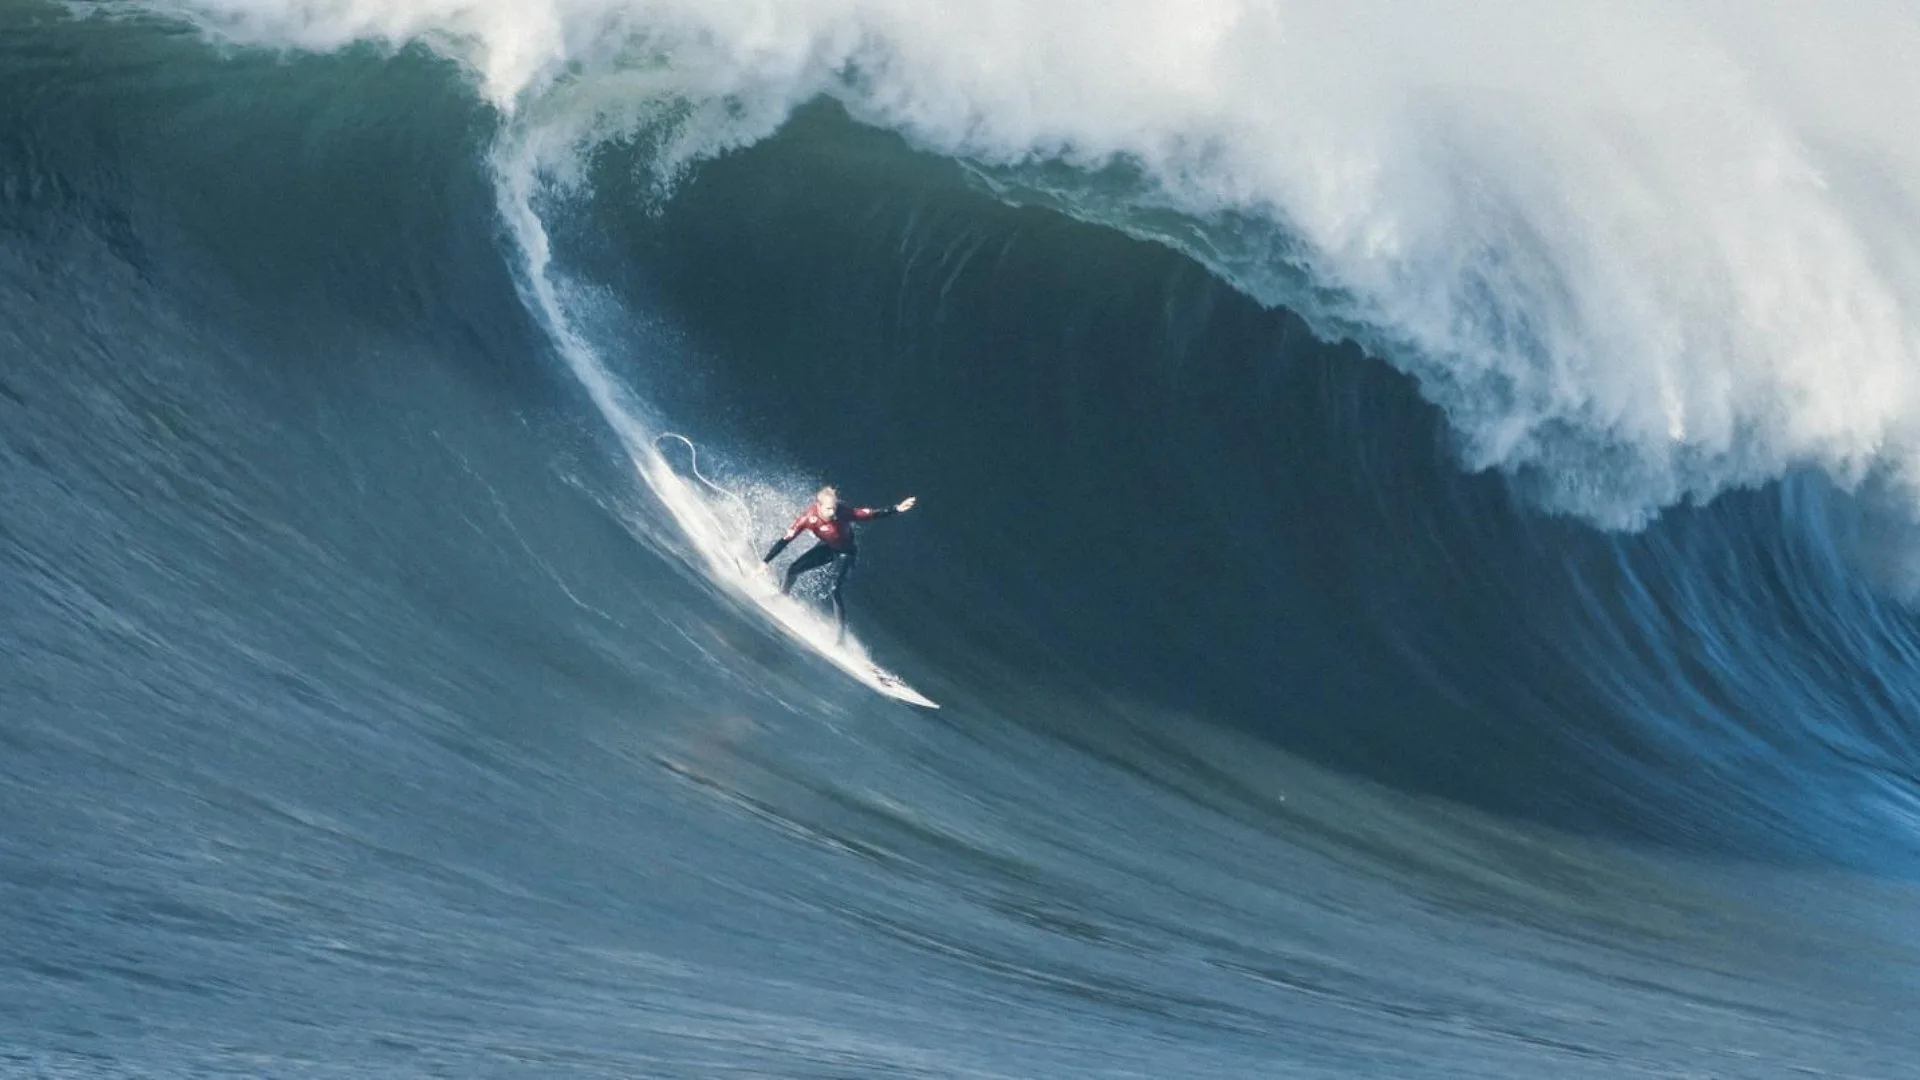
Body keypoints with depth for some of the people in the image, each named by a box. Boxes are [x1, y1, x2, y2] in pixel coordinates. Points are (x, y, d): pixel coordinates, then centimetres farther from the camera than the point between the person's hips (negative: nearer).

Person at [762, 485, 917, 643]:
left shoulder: (844, 513, -35)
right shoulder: (808, 517, -31)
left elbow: (873, 514, -31)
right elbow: (785, 540, -27)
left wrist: (896, 509, -43)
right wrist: (766, 562, -28)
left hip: (845, 552, -3)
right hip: (826, 547, 3)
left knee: (836, 590, -18)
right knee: (793, 569, -8)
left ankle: (841, 635, -11)